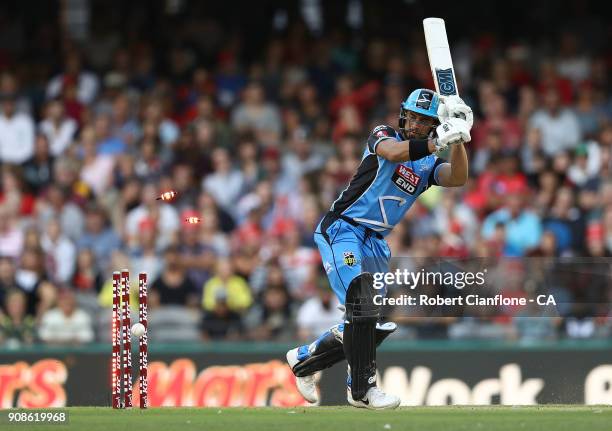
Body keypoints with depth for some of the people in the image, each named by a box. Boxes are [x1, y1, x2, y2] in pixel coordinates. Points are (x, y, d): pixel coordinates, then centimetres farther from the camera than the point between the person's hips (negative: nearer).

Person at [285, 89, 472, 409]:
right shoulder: (383, 135, -4)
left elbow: (458, 179, -13)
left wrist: (458, 139, -28)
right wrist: (437, 142, -41)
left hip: (376, 243, 7)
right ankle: (362, 389, -14)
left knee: (375, 324, 10)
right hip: (342, 229, -7)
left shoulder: (430, 164, 8)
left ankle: (304, 359, 28)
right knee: (361, 306, -22)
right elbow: (393, 153, -29)